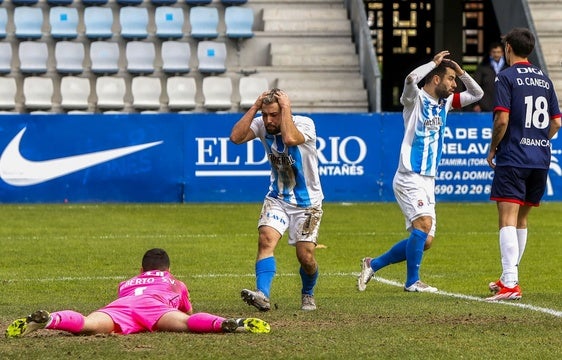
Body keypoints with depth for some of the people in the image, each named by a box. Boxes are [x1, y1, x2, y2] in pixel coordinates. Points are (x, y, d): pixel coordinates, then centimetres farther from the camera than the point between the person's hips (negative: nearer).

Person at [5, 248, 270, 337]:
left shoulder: (127, 283, 47)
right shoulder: (175, 284, 43)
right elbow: (188, 312, 62)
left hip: (122, 305, 2)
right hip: (154, 305, -1)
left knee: (88, 325, -25)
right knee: (185, 323, -27)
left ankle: (48, 320, -51)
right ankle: (227, 324, -53)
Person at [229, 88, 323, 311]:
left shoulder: (304, 124, -19)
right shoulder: (261, 125, -7)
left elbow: (290, 139, -40)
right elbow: (236, 137, -22)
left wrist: (286, 108, -29)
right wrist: (255, 107, -21)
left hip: (307, 202, -3)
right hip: (277, 199, 3)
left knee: (306, 257, -6)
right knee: (266, 238, -23)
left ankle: (308, 294, 25)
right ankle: (262, 295, -35)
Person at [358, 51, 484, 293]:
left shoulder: (445, 102, 14)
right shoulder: (415, 99, -8)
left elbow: (477, 94, 21)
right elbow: (411, 79, -30)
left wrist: (460, 72, 6)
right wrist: (434, 63, -16)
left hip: (428, 180, 8)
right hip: (409, 178, -8)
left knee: (424, 241, 5)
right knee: (424, 223, -25)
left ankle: (373, 264, 19)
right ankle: (412, 282, -14)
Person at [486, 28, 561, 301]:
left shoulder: (507, 77, -6)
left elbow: (502, 119, -14)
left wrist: (493, 148, -1)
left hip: (513, 158, -7)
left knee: (508, 219, -11)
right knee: (521, 218, 19)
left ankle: (510, 284, -23)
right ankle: (509, 277, 28)